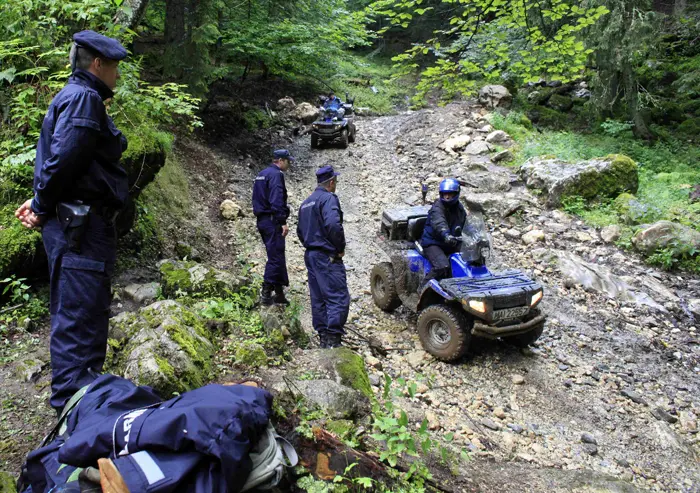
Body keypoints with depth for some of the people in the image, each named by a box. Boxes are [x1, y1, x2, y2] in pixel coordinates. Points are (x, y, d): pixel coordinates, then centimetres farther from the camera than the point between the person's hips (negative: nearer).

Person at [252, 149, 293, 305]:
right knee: (276, 257, -7)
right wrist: (283, 222, -21)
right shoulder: (276, 174, -11)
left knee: (278, 256, 15)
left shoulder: (262, 174, 19)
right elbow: (277, 200, -21)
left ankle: (279, 291, 19)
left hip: (262, 220, 10)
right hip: (272, 221, -10)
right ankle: (266, 293, -7)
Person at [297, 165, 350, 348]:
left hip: (311, 255, 9)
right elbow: (333, 224, -27)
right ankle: (333, 338, -13)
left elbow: (300, 230, 24)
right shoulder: (329, 198, -12)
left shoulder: (306, 202, 17)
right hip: (327, 257, -9)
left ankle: (323, 337, 18)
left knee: (318, 298, 12)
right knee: (338, 298, -8)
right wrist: (340, 247, -14)